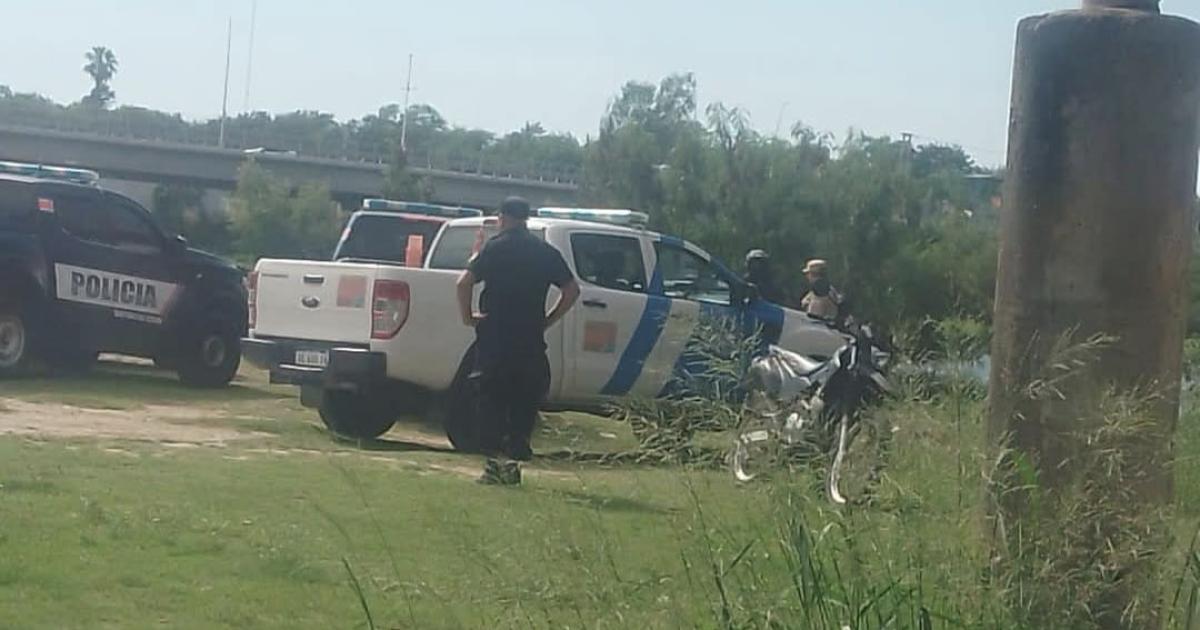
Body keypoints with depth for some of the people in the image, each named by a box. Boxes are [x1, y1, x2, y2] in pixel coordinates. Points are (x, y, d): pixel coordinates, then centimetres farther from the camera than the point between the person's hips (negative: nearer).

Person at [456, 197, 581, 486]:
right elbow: (572, 290, 7)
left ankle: (495, 458, 0)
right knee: (525, 402, 10)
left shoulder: (495, 248, -4)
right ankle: (515, 456, 6)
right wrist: (549, 320, 11)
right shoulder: (546, 252, 6)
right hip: (531, 340, 3)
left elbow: (464, 282, -14)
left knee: (492, 399, 4)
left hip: (494, 335, -2)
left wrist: (467, 316, -2)